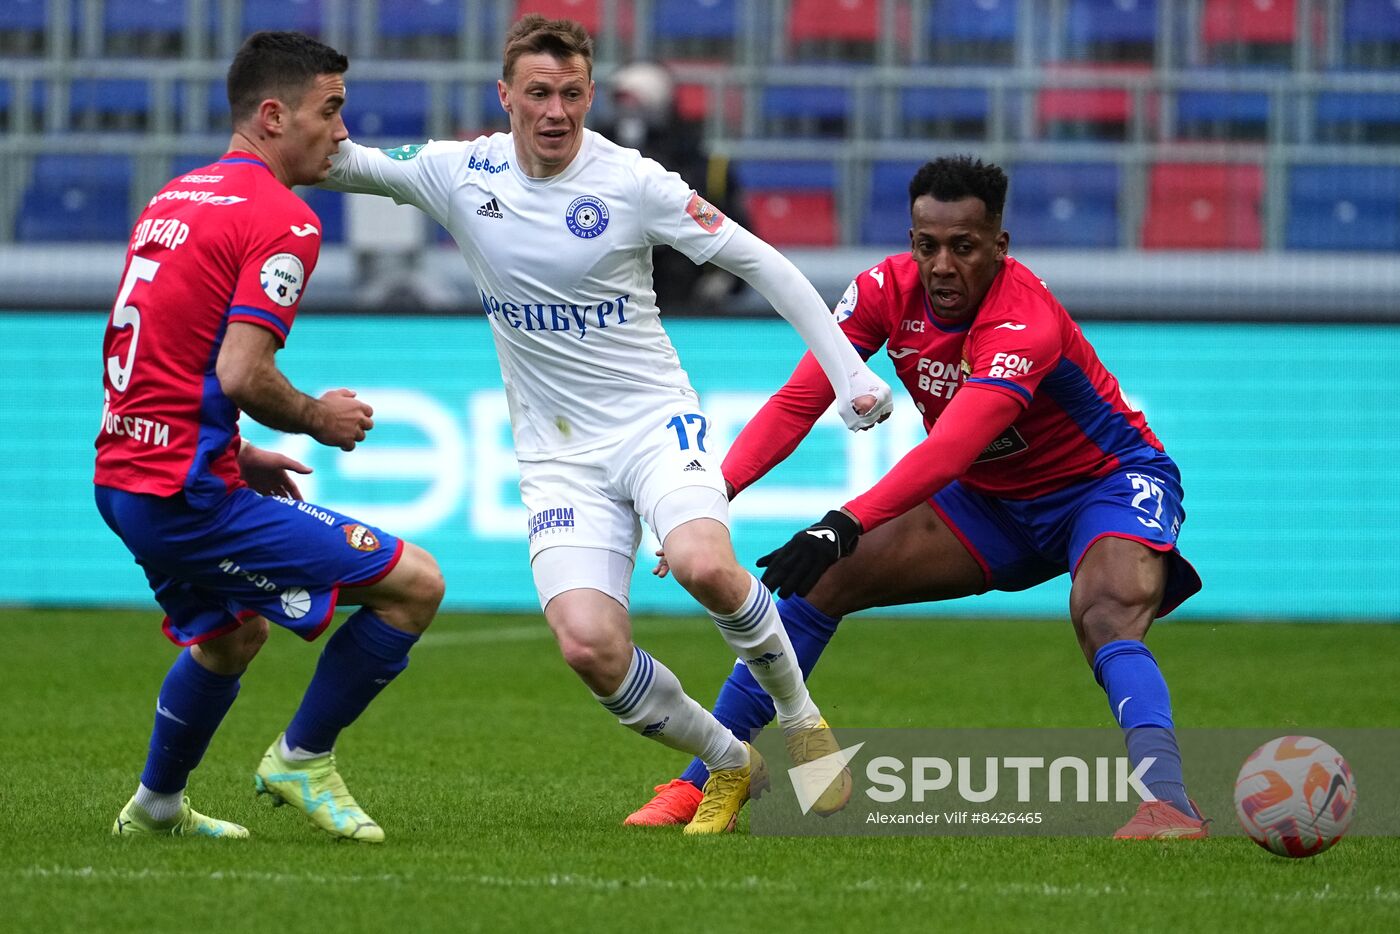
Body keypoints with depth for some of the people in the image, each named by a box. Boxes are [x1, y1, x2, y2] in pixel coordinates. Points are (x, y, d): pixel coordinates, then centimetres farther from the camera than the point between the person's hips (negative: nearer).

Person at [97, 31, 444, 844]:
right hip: (190, 493, -10)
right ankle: (302, 761, 7)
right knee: (414, 583, -6)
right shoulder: (283, 220, -14)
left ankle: (156, 807, 44)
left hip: (124, 478, 10)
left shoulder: (176, 197, 15)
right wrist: (318, 418, -5)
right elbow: (242, 374, -24)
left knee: (233, 634, 35)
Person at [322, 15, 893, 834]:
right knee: (588, 645, -19)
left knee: (704, 564, -33)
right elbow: (342, 162, 6)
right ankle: (733, 766, 6)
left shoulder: (633, 182, -8)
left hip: (656, 421, -2)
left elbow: (759, 261, -3)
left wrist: (848, 371, -7)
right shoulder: (461, 173, 0)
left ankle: (800, 718, -5)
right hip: (557, 454, 2)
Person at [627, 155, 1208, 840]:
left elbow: (953, 447, -47)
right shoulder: (889, 289, -14)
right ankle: (699, 784, 3)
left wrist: (845, 525, -60)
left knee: (1108, 616, -36)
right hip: (991, 498, 7)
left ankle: (1167, 806, -52)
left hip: (1107, 482, -7)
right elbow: (798, 400, -17)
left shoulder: (1025, 324, -34)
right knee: (819, 580, -3)